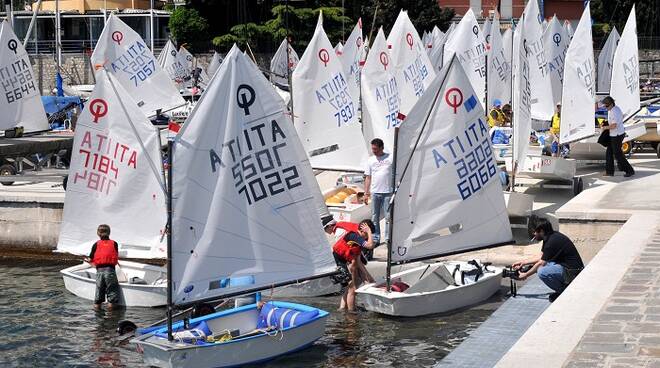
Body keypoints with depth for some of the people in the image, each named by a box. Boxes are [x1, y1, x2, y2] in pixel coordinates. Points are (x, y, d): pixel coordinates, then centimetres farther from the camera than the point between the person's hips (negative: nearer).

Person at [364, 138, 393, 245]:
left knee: (388, 217, -2)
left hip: (388, 192, -3)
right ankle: (375, 239, 12)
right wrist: (366, 193, 9)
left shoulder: (391, 158, 1)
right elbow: (368, 177, 13)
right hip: (375, 192, 3)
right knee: (375, 217, 6)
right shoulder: (370, 160, 11)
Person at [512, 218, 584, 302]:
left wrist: (526, 275, -2)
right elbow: (541, 257, 21)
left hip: (573, 272, -10)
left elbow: (541, 263, -14)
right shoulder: (550, 237, 10)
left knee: (542, 272, -26)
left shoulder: (552, 241, -20)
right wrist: (523, 262, 19)